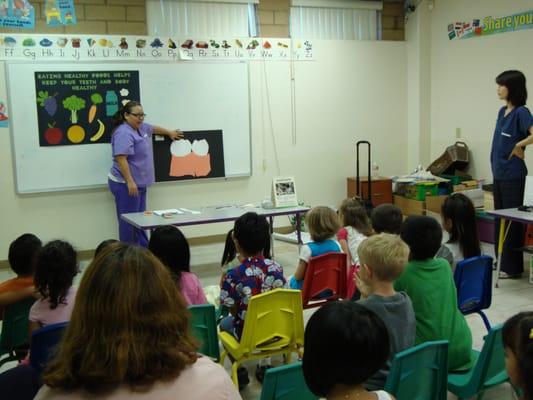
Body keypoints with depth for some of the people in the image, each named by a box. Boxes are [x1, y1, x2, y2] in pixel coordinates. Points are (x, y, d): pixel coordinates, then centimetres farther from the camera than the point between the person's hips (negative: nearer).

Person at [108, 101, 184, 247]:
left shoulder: (140, 127, 13)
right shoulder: (124, 133, -17)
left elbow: (154, 128, 35)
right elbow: (121, 159, -24)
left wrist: (170, 132, 47)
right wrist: (130, 182, -26)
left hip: (139, 183, 10)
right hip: (126, 184, -10)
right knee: (129, 221, -6)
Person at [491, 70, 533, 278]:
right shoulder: (502, 111, 11)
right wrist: (496, 165, 12)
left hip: (512, 175, -8)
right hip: (498, 173, 8)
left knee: (512, 219, 0)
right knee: (500, 218, 14)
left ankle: (512, 267, 9)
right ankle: (501, 262, 25)